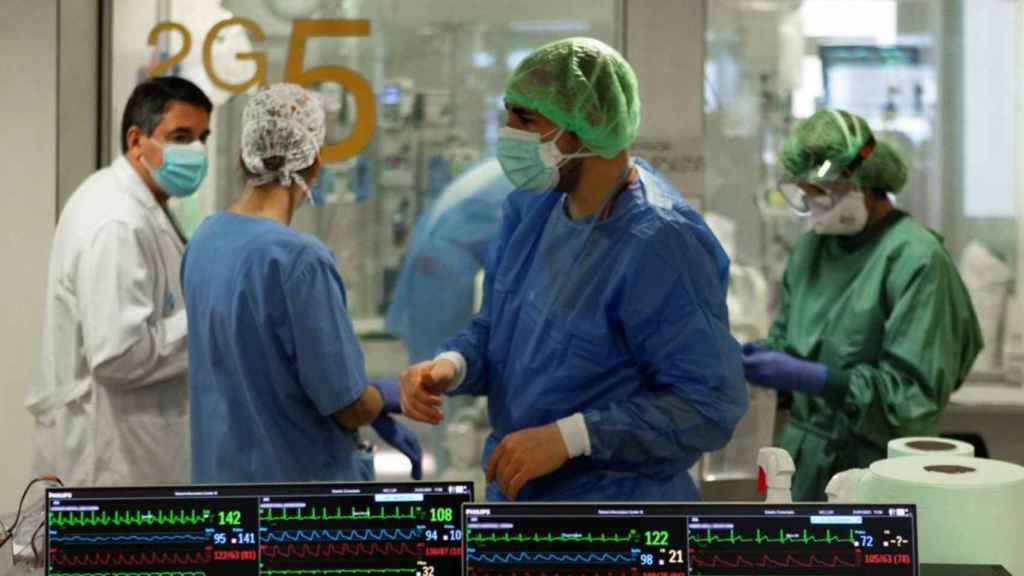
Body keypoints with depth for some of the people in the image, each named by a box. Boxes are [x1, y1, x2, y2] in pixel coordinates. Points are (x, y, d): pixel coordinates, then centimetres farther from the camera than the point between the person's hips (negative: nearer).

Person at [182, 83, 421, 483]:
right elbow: (348, 406, -18)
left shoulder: (205, 240, 0)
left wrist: (373, 414, 12)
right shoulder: (299, 258, -23)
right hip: (303, 477, -7)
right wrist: (389, 397, 4)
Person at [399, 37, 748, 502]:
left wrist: (567, 437, -28)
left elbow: (712, 404, -25)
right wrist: (450, 366, -12)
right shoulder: (531, 207, 0)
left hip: (612, 514, -7)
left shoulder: (658, 246, -25)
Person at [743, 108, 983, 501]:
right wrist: (757, 356, -7)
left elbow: (913, 390, -18)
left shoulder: (916, 259, -14)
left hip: (877, 471, -6)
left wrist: (800, 375, -24)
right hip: (803, 464, 6)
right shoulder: (810, 248, 7)